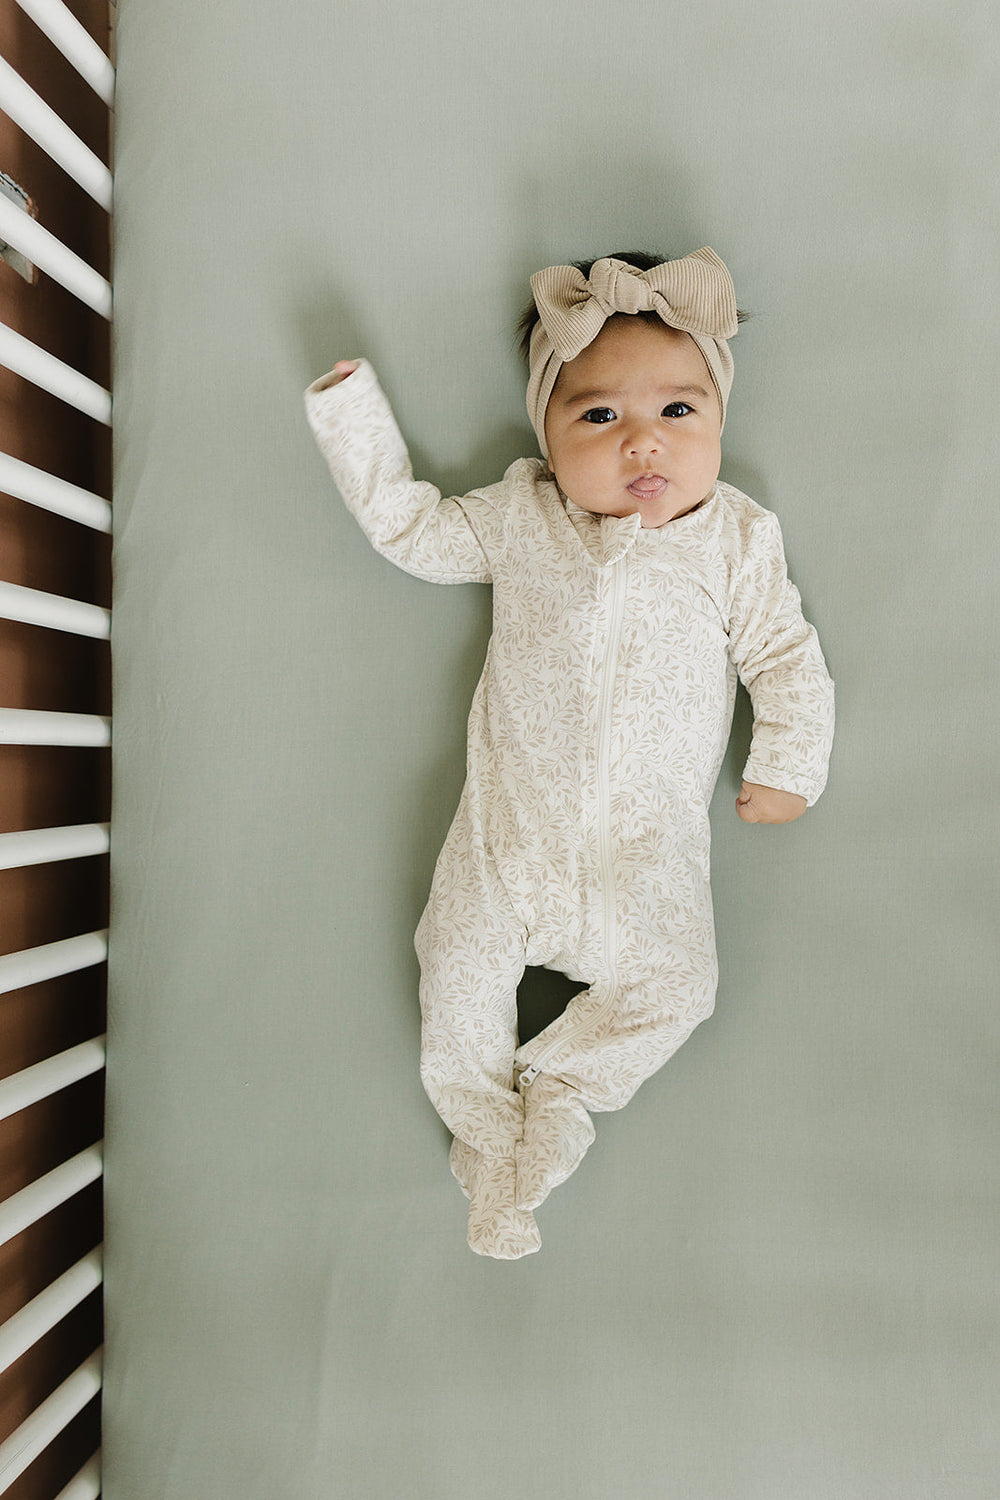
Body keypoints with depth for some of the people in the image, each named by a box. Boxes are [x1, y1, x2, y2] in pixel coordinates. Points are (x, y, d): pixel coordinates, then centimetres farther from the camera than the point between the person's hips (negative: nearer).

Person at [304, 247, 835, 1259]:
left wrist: (785, 769, 1)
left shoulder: (737, 541, 3)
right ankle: (488, 1136, 17)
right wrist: (354, 418, 10)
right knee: (460, 961, -5)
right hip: (512, 822, 0)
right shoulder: (519, 517, 4)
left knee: (675, 987, -8)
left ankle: (551, 1095, 13)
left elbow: (785, 654, 7)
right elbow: (412, 531, 13)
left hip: (649, 843, 0)